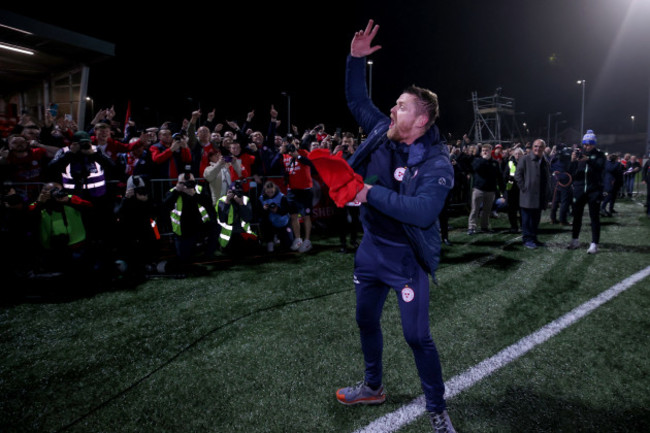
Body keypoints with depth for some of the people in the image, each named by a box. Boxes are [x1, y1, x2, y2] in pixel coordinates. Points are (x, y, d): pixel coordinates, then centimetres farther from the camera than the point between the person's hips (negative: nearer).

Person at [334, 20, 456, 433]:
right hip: (372, 247, 7)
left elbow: (423, 212, -34)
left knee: (417, 336, -2)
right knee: (367, 320, 20)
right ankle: (373, 387, 43)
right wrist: (356, 59, -2)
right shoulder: (382, 131, -3)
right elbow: (357, 99, 11)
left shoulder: (436, 163, -21)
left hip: (407, 258, -7)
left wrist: (373, 193, -30)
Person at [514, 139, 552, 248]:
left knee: (536, 219, 11)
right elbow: (517, 175, -8)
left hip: (540, 197, 6)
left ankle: (533, 238, 20)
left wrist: (547, 194, 11)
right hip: (528, 196, -6)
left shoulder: (545, 162, 15)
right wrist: (524, 187, -12)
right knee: (527, 219, -3)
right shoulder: (525, 159, -4)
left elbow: (548, 178, 19)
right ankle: (527, 239, 4)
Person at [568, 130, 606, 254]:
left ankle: (594, 244, 2)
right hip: (579, 189, 2)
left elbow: (600, 167, -19)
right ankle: (575, 240, 20)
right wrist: (572, 161, -20)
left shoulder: (599, 155, 2)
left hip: (594, 190, -2)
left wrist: (588, 160, -36)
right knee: (577, 215, 8)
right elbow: (571, 173, -2)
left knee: (594, 217, -1)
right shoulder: (578, 154, 5)